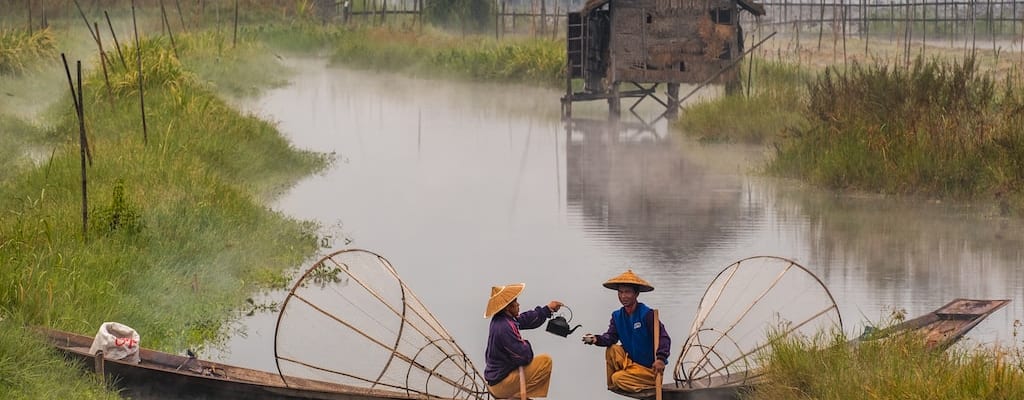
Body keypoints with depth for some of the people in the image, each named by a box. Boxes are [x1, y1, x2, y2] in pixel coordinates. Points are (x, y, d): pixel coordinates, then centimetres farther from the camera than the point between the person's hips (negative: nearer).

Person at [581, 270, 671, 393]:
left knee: (618, 378, -20)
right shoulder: (617, 316, 3)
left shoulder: (647, 314, -19)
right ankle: (612, 387, 2)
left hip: (650, 369, -7)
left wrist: (661, 359, -37)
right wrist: (596, 339, -26)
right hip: (632, 362, 7)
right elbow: (611, 337, -4)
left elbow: (663, 338, -23)